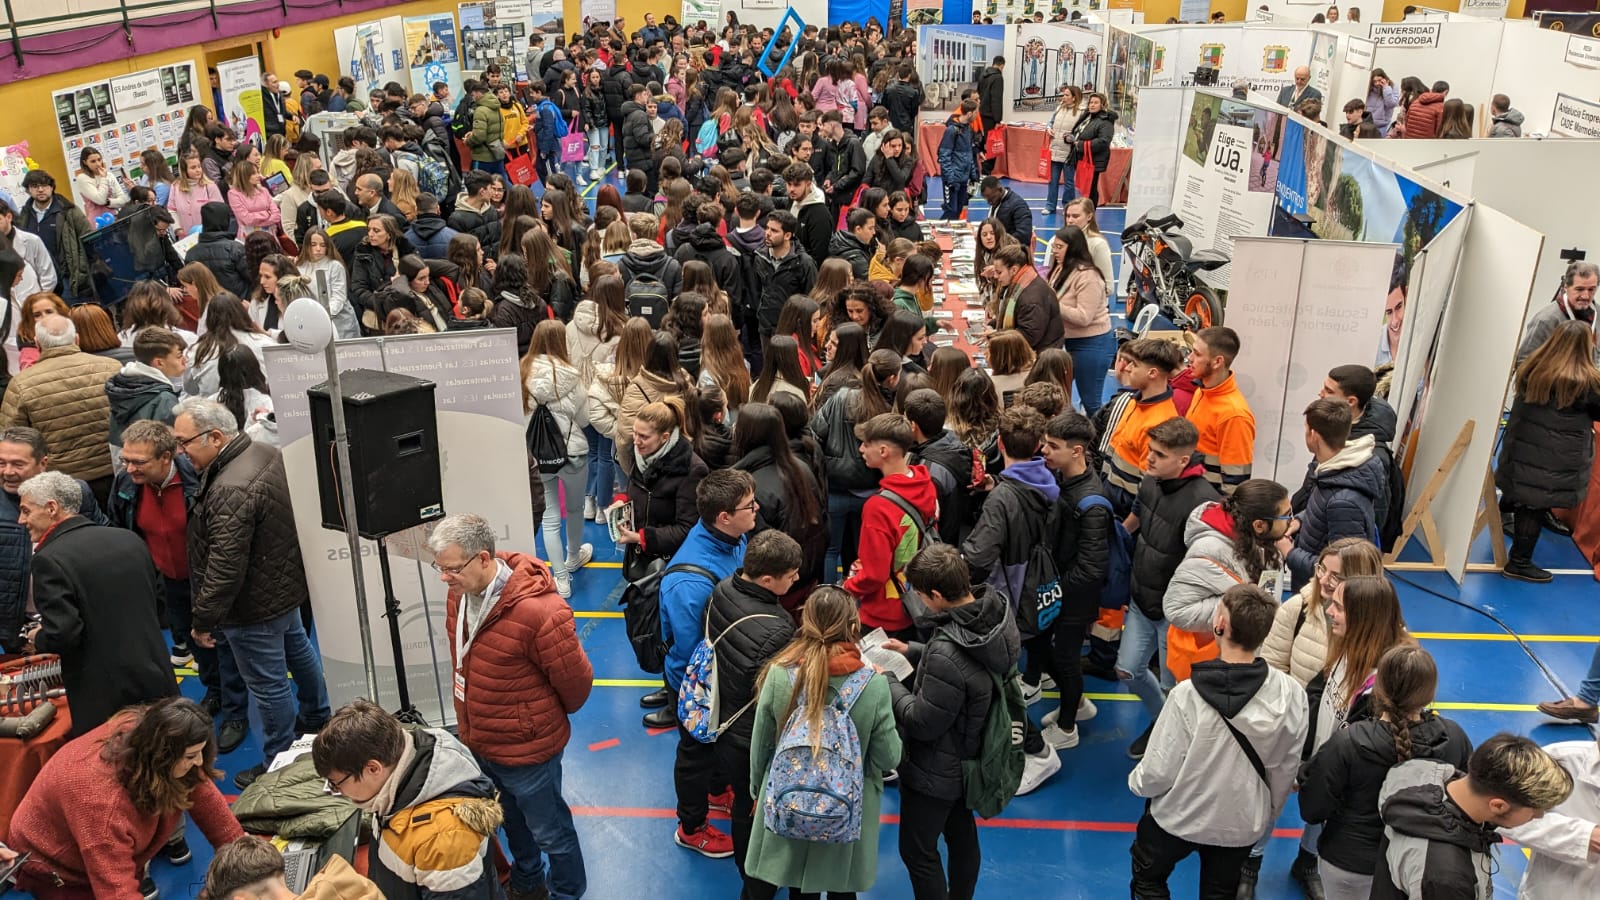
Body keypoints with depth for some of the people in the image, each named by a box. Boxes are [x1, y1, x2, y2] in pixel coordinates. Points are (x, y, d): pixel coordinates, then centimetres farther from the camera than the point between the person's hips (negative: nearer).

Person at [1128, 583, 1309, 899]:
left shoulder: (1188, 695, -31)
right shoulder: (1291, 693, -20)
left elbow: (1158, 771, -21)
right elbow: (1287, 769, -6)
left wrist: (1136, 782, 3)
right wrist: (1266, 815, 13)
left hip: (1180, 817, -3)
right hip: (1243, 824, 3)